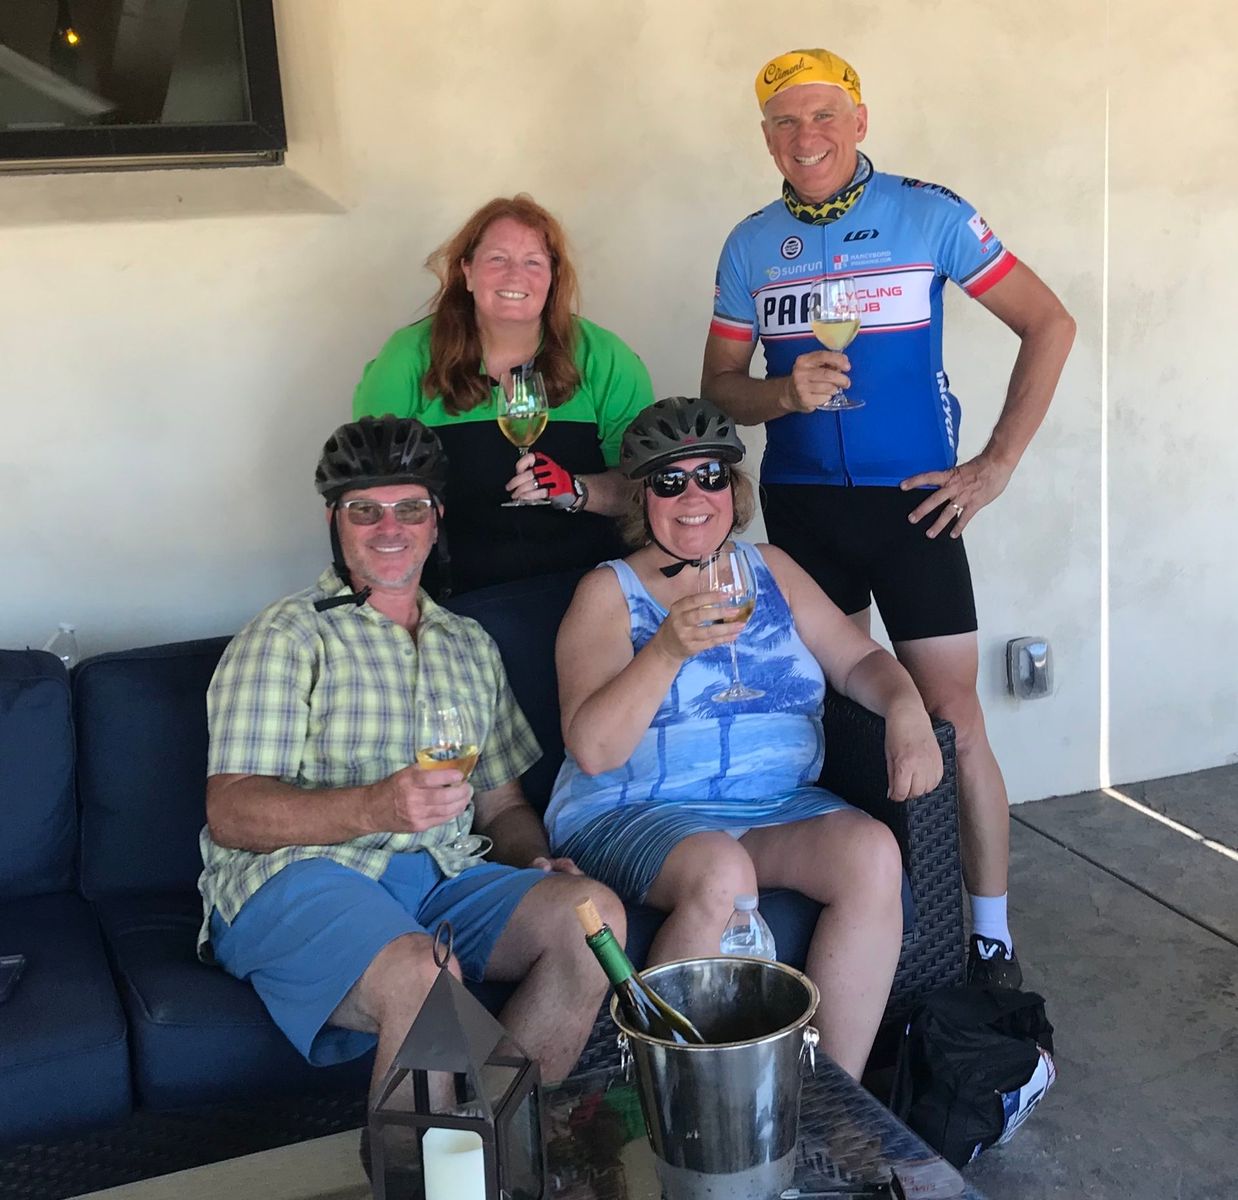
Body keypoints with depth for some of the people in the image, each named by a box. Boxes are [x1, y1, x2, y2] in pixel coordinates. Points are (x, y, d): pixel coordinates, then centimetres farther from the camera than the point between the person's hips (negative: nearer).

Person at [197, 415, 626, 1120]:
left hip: (441, 876, 5)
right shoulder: (290, 636, 4)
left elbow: (503, 804, 26)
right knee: (422, 974, -36)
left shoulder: (471, 646, 23)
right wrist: (376, 807, -23)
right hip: (297, 879, -5)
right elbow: (231, 815, -7)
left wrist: (536, 859, 1)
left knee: (592, 910, -23)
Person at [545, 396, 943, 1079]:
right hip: (634, 816, -4)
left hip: (779, 807, 4)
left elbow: (858, 658, 14)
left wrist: (906, 708, -9)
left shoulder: (769, 569, 16)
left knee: (874, 855, -25)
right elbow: (591, 749, -11)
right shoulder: (609, 593, 1)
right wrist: (669, 648, -24)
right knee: (722, 875, -35)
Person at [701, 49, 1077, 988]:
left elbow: (1049, 324, 0)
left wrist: (997, 465, -5)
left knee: (954, 720, -4)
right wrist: (781, 394, -13)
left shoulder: (929, 215, -3)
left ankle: (993, 939, 8)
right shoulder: (750, 245, 6)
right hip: (801, 505, 3)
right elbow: (719, 385, 10)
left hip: (912, 500, -3)